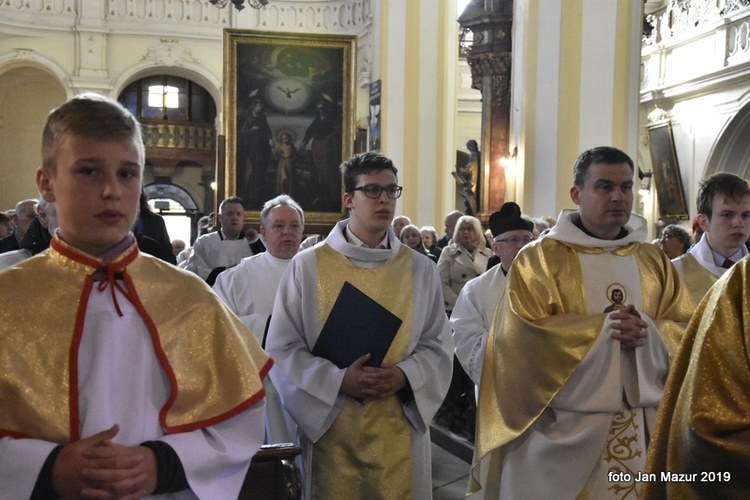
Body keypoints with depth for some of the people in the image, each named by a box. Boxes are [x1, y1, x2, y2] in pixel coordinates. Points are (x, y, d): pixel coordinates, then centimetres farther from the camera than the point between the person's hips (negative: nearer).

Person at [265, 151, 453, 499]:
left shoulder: (420, 270, 5)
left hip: (399, 430, 2)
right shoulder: (307, 266, -2)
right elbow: (282, 348, -3)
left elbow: (438, 345, 6)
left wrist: (404, 376, -14)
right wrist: (339, 380, -16)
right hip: (330, 427, -1)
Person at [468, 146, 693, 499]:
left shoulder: (654, 261, 10)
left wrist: (647, 331, -15)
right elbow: (523, 336, -13)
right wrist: (603, 327, -16)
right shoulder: (538, 258, -4)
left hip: (644, 427, 4)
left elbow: (688, 333, 6)